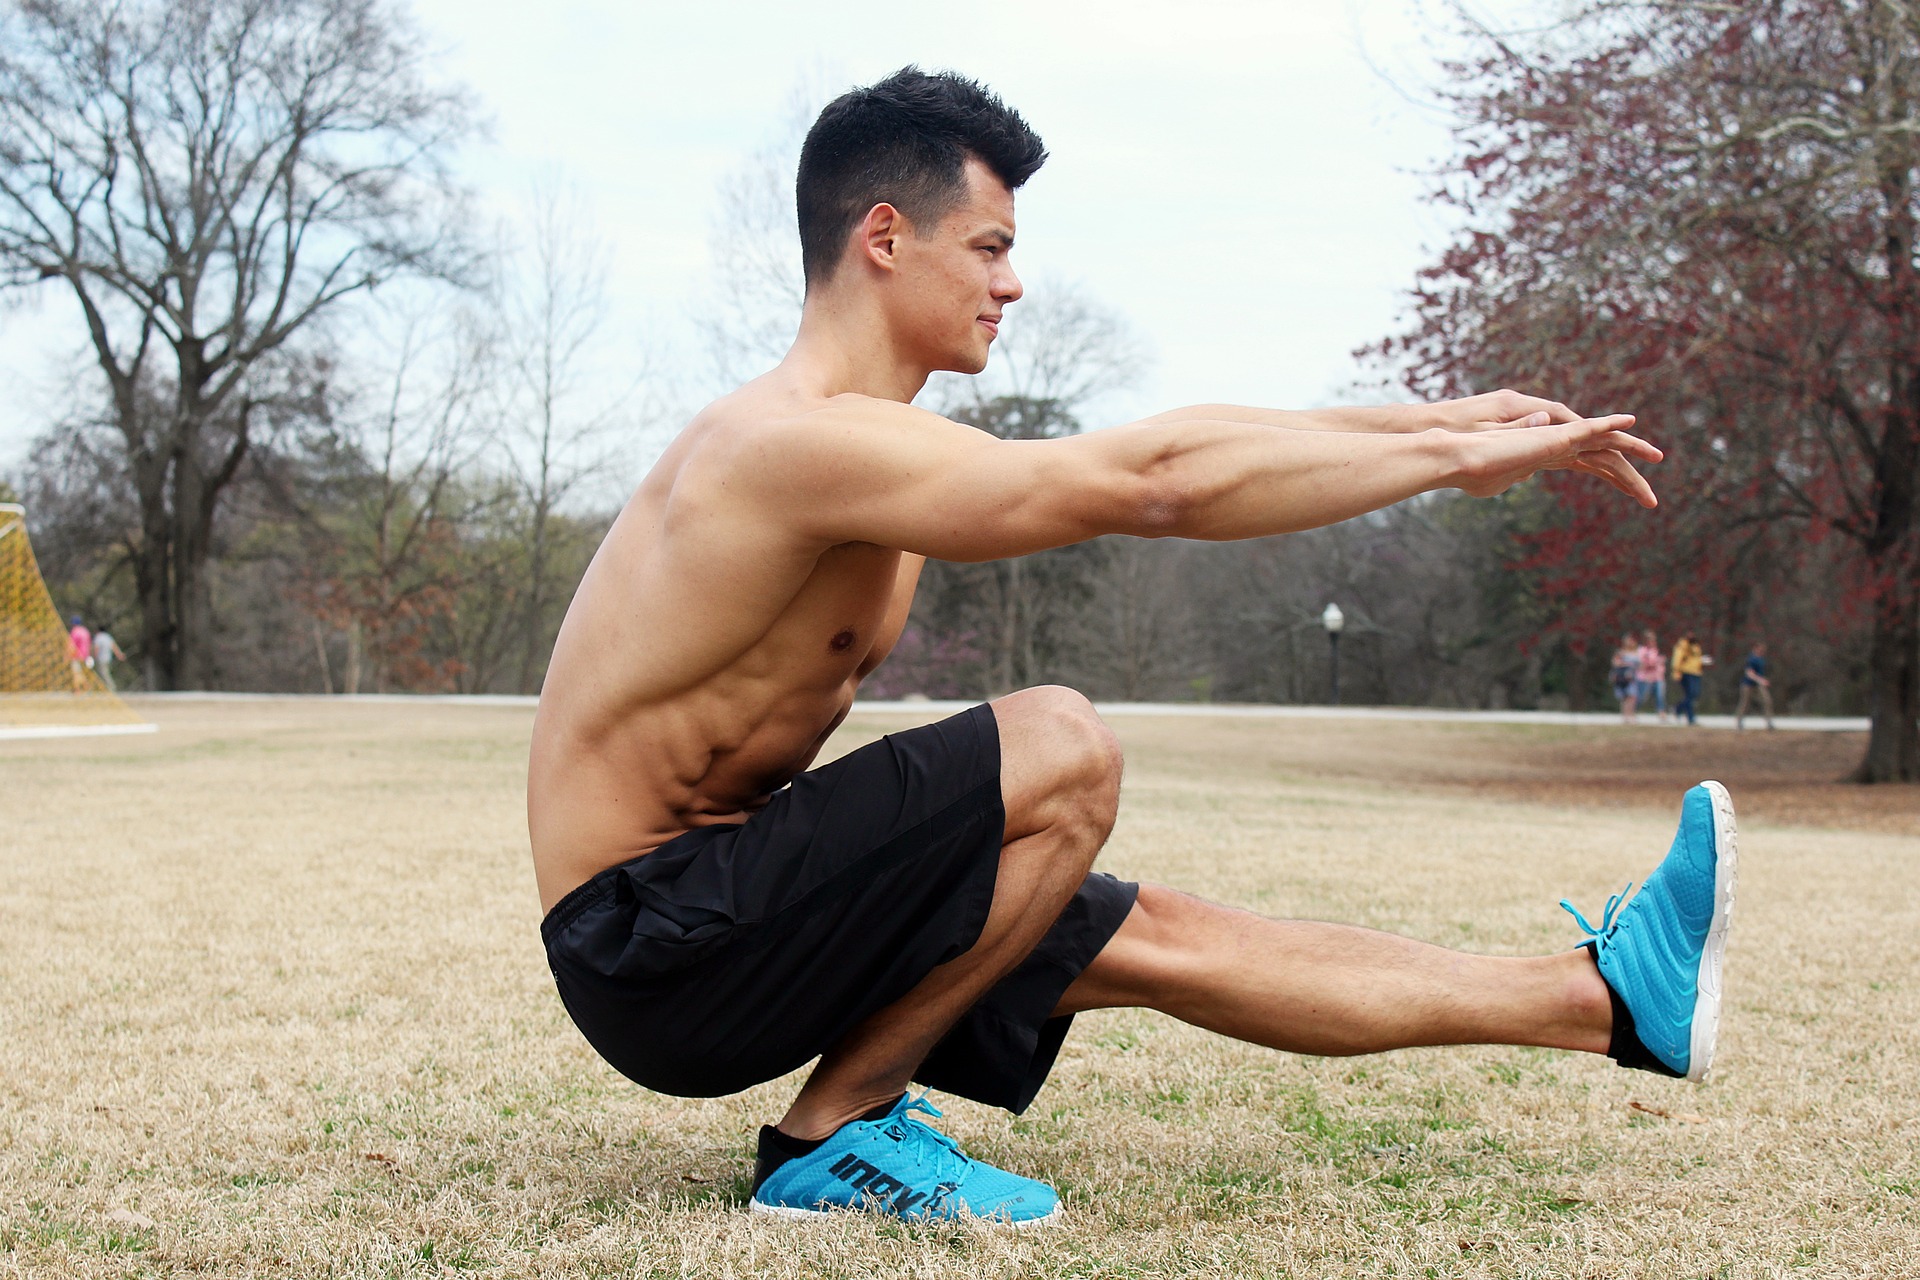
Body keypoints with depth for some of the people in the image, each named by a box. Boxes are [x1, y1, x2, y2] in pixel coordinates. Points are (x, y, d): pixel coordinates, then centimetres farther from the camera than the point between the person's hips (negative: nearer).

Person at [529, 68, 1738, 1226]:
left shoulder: (874, 441, 8)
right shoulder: (796, 444, -23)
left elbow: (1165, 441, 12)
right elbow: (1157, 487, -24)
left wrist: (1439, 416, 9)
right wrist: (1454, 461, -15)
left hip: (732, 901, 9)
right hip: (646, 941, -9)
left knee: (1153, 938, 8)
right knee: (1060, 750, -24)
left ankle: (1608, 995, 16)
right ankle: (837, 1135, -10)